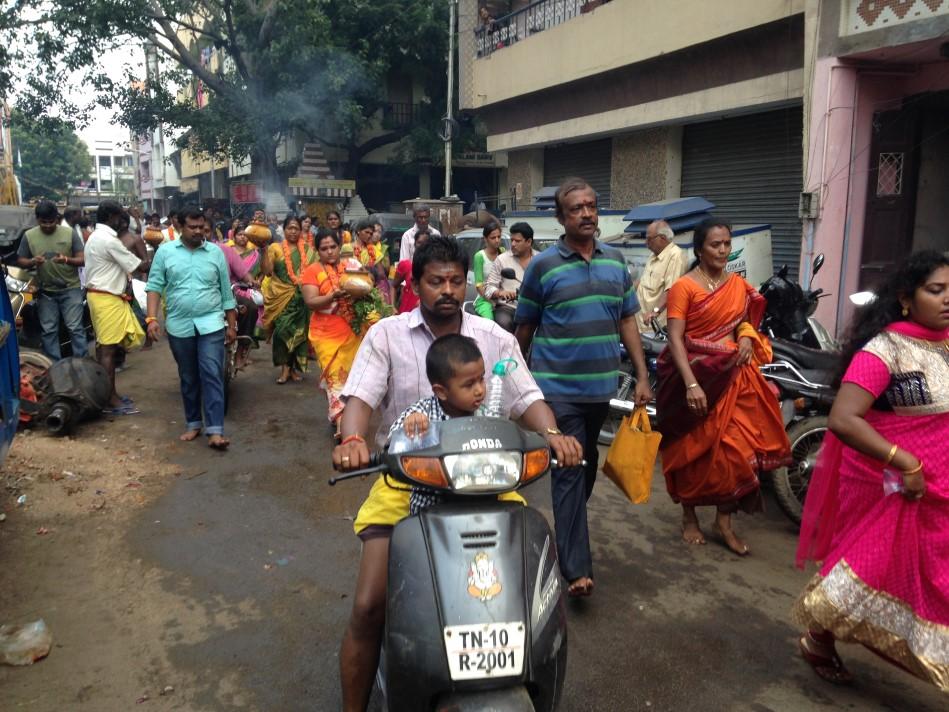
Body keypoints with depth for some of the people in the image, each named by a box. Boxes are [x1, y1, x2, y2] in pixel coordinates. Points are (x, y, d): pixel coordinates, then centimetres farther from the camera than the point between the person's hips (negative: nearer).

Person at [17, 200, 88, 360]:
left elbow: (83, 260, -6)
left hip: (70, 289, -2)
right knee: (48, 331, 7)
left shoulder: (70, 233, -3)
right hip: (45, 292, 2)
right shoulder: (28, 236, 2)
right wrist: (32, 262, -17)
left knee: (75, 328, -2)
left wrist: (67, 260, -26)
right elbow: (20, 261, 6)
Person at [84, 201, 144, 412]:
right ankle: (111, 399, -3)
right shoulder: (109, 240, -17)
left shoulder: (95, 237, 16)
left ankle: (106, 393, 21)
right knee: (108, 348, -7)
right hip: (108, 298, -11)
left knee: (103, 346, 14)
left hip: (97, 294, 11)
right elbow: (137, 266, -13)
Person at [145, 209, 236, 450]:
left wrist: (231, 325, 7)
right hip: (179, 325, 1)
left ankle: (215, 430, -9)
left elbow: (226, 291, 7)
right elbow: (154, 286, 1)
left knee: (212, 375, -8)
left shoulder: (216, 252, 4)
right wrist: (152, 318, -11)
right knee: (188, 378, 12)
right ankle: (193, 423, 25)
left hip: (211, 323, -1)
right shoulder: (165, 251, 2)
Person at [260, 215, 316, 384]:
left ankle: (296, 366, 16)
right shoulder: (275, 248, 4)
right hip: (281, 297, -2)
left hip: (302, 297, 2)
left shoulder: (307, 249, 10)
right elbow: (267, 271, -6)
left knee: (299, 330, 4)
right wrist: (263, 250, -12)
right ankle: (285, 366, 2)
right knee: (282, 329, -8)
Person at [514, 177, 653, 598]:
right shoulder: (542, 266, -4)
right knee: (568, 471, -7)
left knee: (587, 467, 18)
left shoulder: (616, 261, 8)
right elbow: (523, 328, 3)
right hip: (559, 388, -5)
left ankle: (569, 530, 40)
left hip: (602, 387, 5)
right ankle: (576, 568, -5)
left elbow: (627, 321, 11)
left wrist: (642, 377, 6)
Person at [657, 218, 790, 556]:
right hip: (695, 375, -4)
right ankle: (689, 517, 25)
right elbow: (675, 338, -15)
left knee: (733, 449, 3)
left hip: (733, 376, 5)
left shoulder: (739, 285, 9)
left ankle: (724, 522, 18)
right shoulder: (684, 287, -8)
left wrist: (748, 336, -1)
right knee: (691, 450, 7)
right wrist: (691, 384, -24)